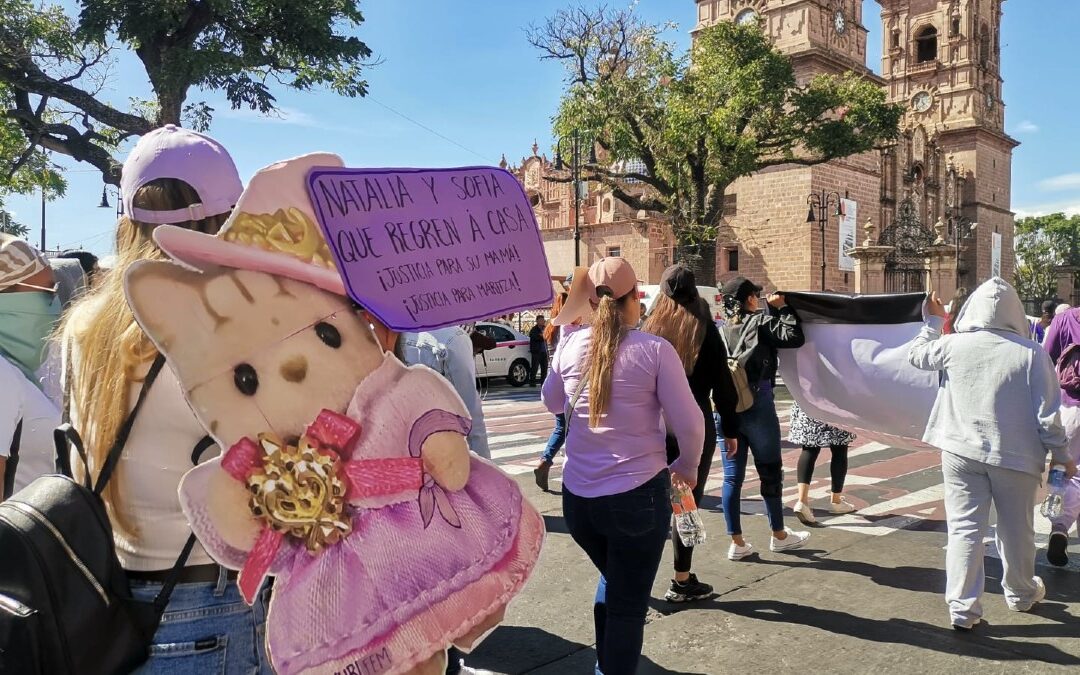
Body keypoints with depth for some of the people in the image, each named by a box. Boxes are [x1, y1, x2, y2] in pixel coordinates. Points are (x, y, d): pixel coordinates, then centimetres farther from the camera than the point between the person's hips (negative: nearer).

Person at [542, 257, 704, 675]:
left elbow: (552, 403, 18)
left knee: (612, 581, 29)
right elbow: (688, 424, -8)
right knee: (628, 607, 10)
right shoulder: (655, 350, -11)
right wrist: (687, 467, 11)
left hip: (578, 496, 5)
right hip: (638, 495, -4)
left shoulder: (570, 347, 0)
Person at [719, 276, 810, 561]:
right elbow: (794, 337, -12)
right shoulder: (760, 322, -3)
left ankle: (737, 542, 11)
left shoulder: (723, 329, 10)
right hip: (757, 404, -4)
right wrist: (783, 307, -2)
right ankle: (779, 535, 24)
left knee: (732, 475, 6)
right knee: (770, 471, 11)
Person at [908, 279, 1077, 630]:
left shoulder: (954, 345, -8)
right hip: (1015, 456, 0)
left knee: (964, 529, 5)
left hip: (961, 452, 1)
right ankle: (1020, 594, 39)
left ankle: (962, 608, 6)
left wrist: (933, 322, 27)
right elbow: (1047, 415, -8)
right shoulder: (1032, 354, -12)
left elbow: (917, 355, 14)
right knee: (1016, 530, 18)